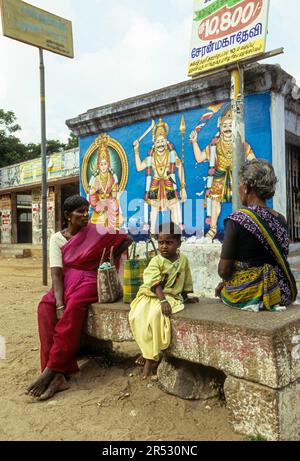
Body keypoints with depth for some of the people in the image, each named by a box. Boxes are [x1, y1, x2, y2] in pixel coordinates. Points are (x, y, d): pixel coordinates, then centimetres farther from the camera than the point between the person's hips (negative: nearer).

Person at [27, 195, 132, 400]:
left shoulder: (96, 231, 0)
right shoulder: (57, 238, 1)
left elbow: (127, 239, 4)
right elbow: (56, 273, -9)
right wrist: (59, 304, -23)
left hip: (89, 281, -2)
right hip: (66, 283, 2)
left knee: (74, 307, -35)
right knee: (46, 306, -29)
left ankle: (52, 370, -31)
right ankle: (61, 373, -33)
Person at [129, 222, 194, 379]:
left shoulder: (183, 260, 3)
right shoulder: (156, 261, -6)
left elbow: (186, 282, 15)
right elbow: (156, 284, -18)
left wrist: (183, 297, 16)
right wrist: (162, 300, -30)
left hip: (172, 296, 0)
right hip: (151, 295, 1)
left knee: (155, 315, -30)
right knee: (137, 316, -24)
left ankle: (150, 355, -16)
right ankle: (149, 353, -4)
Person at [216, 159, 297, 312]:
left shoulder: (237, 219, -17)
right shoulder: (281, 219, 1)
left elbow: (224, 270, -17)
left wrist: (227, 280, 8)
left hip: (247, 294, -5)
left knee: (222, 290, 25)